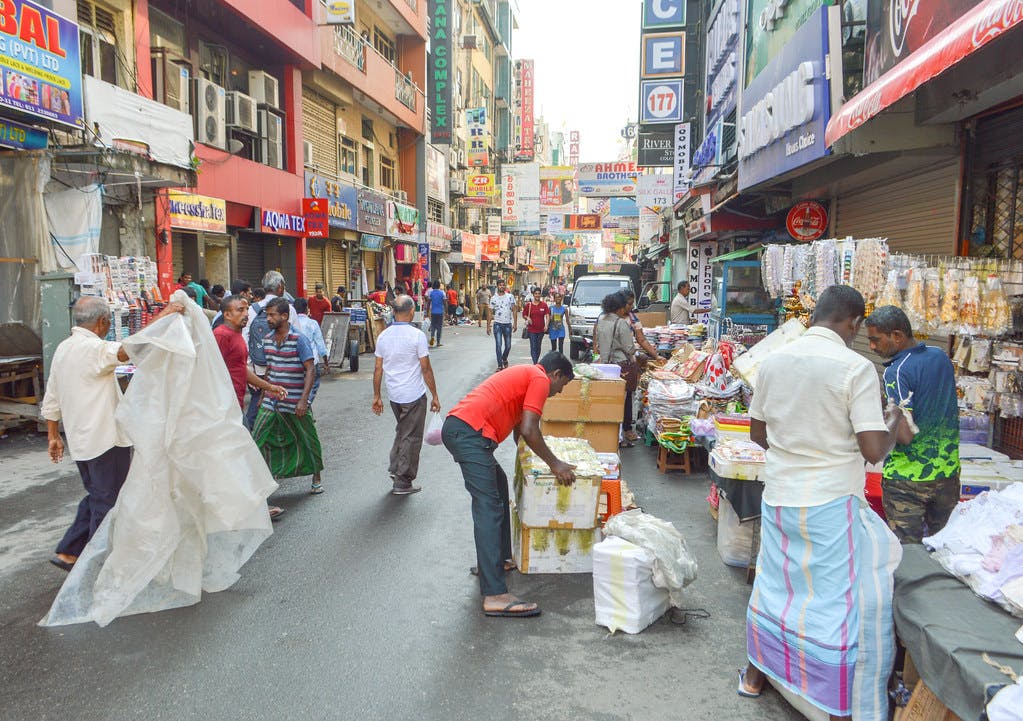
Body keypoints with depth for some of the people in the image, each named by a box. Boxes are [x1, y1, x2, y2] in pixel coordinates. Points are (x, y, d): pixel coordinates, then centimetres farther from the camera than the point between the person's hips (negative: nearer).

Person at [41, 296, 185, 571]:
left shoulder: (63, 348, 11)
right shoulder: (93, 348, -17)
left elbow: (51, 399, 16)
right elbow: (126, 350, -39)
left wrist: (53, 436, 22)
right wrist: (162, 317, -40)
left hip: (81, 439, 9)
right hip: (106, 439, -9)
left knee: (96, 497, 22)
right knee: (108, 502, 3)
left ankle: (68, 553, 22)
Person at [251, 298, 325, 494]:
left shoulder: (298, 339, -13)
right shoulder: (268, 339, 6)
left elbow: (310, 370, -16)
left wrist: (303, 400, -23)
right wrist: (264, 394, 20)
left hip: (295, 403, -5)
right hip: (271, 402, 5)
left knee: (308, 440, 8)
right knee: (258, 439, -1)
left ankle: (316, 478, 27)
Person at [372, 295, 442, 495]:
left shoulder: (383, 336, 2)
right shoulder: (417, 335, -14)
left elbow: (378, 369, 5)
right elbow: (426, 369, -12)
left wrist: (376, 397, 14)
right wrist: (435, 396, -4)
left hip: (394, 395, 6)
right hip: (414, 395, -6)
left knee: (402, 431, 26)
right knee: (411, 437, 5)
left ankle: (395, 468, 20)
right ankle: (402, 482, 10)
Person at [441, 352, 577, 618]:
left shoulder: (524, 374, 30)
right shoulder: (540, 379, 1)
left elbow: (518, 428, 39)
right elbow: (528, 431, -10)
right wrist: (554, 464, 2)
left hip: (456, 428, 11)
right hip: (470, 433, -10)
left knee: (498, 485, 24)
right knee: (489, 508, -13)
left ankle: (496, 560, 30)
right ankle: (495, 596, -16)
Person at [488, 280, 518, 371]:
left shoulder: (510, 297, 2)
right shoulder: (493, 298, 3)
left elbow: (514, 310, 0)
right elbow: (490, 313, 4)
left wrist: (515, 323, -8)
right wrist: (488, 326, -1)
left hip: (508, 324, 1)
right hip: (497, 324, -1)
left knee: (508, 346, 8)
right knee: (498, 345, -7)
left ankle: (504, 359, 37)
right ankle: (500, 365, -1)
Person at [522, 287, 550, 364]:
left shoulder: (544, 305, 1)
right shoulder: (529, 305, -1)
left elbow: (547, 316, -4)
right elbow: (524, 315, 7)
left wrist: (546, 325, -18)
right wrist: (527, 318, -15)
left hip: (541, 329, 2)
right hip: (531, 329, -2)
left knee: (538, 347, 14)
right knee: (533, 347, -9)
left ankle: (537, 361, 31)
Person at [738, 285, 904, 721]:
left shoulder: (774, 361, 2)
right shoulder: (856, 368, -15)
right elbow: (873, 450, -15)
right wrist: (893, 423, 4)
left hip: (778, 497, 6)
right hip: (831, 504, -6)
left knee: (775, 585, 21)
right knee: (840, 600, 7)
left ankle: (755, 674, 38)